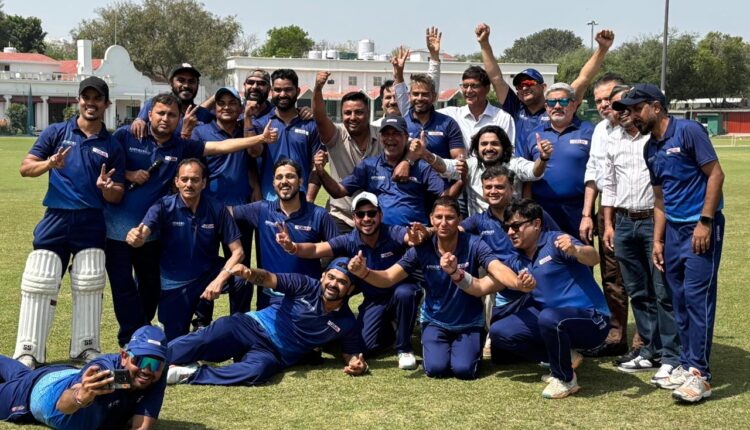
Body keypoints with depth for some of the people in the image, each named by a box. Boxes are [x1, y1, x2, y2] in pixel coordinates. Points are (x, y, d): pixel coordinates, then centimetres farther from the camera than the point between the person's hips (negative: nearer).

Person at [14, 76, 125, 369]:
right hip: (55, 219, -1)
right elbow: (25, 167, 1)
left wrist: (106, 188, -17)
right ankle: (27, 352, 3)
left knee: (89, 286, 2)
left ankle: (86, 349, 15)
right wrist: (49, 164, -18)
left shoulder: (112, 146, 7)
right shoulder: (56, 133, 5)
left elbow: (117, 196, 6)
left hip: (91, 223, 1)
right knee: (39, 284, -3)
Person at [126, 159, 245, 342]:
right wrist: (135, 237, -54)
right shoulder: (164, 207, -14)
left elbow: (237, 251, -14)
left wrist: (219, 280, -29)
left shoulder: (217, 209, -12)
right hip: (175, 283, 0)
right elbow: (141, 235, -29)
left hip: (207, 274, 1)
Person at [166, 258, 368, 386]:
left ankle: (188, 374, -32)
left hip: (274, 354, 0)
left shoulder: (346, 322, 2)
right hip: (252, 326, 1)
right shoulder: (307, 286, -3)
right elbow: (269, 279, -11)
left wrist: (356, 363, -15)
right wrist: (250, 273, -35)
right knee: (203, 340, -26)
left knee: (257, 371, -37)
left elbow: (352, 352, 12)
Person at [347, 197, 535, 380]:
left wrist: (519, 283, -54)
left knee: (463, 369, -20)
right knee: (435, 368, -19)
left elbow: (499, 269, -31)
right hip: (435, 322, 1)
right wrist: (363, 272, -35)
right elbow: (388, 278, -13)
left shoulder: (474, 245, -17)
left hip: (469, 323, -1)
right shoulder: (422, 249, -12)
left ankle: (472, 348, 17)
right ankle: (444, 347, 18)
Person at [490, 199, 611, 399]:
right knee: (498, 332, -1)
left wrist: (575, 250, -52)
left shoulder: (555, 242, -13)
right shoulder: (517, 262, 9)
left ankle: (566, 379, -12)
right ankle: (564, 358, 6)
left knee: (549, 317, -39)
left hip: (591, 320, -8)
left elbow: (594, 258, -30)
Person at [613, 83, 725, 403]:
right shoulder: (650, 149, 12)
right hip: (673, 230, 8)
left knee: (697, 297, -10)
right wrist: (658, 241, 13)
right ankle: (687, 364, 16)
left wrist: (705, 221, -16)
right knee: (680, 299, 8)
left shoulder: (688, 131, -10)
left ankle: (699, 374, -7)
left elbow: (715, 174, -12)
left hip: (701, 228, -7)